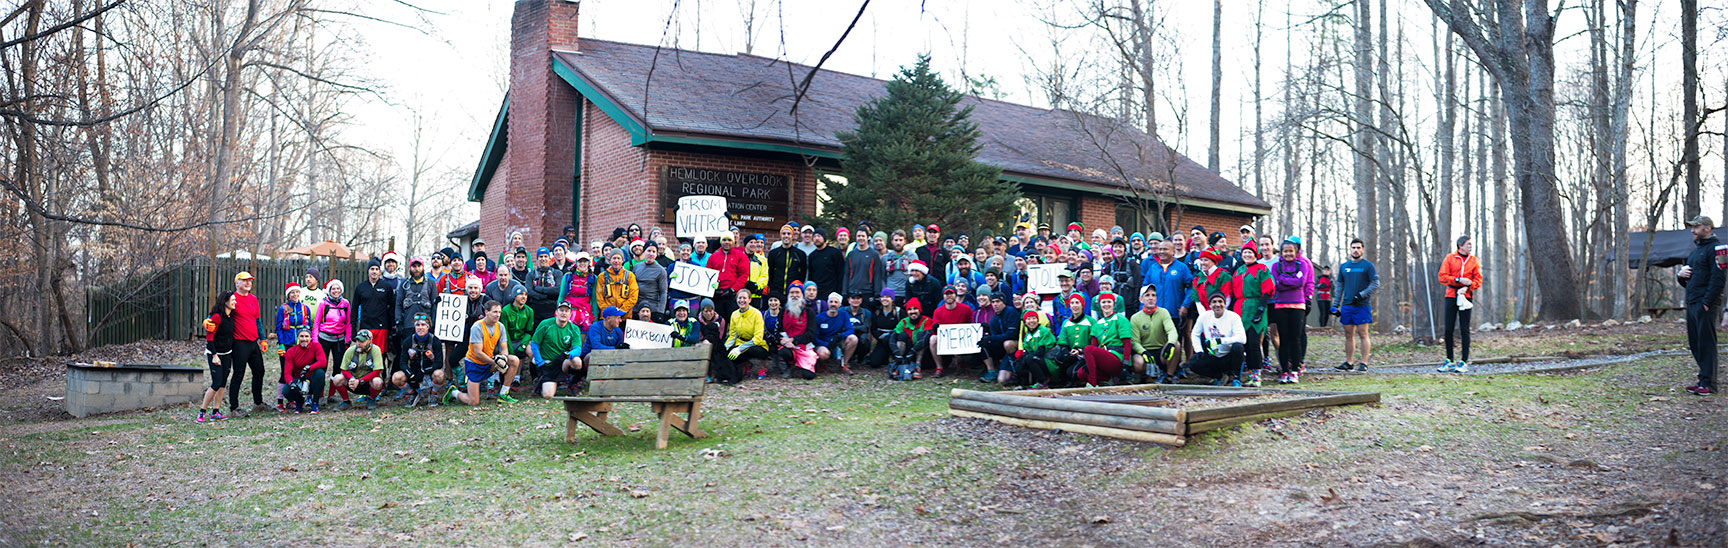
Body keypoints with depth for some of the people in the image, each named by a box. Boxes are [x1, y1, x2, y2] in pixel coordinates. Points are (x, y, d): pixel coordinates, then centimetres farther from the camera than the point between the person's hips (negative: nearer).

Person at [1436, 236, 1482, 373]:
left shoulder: (1474, 261, 9)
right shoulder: (1450, 258, 4)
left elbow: (1478, 280, 4)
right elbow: (1442, 277, -2)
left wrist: (1467, 287, -13)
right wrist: (1459, 280, -14)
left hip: (1466, 297, 0)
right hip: (1451, 295, 0)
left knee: (1464, 330, -2)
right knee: (1448, 329, 1)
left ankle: (1464, 362, 0)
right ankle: (1449, 361, 10)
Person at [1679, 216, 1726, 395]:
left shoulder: (1715, 249, -7)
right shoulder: (1695, 251, 21)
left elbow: (1717, 279, -16)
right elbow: (1687, 282, 28)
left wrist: (1707, 303, -21)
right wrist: (1681, 274, 5)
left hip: (1706, 306, -9)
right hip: (1692, 304, 9)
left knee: (1706, 344, -7)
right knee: (1695, 344, 10)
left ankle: (1708, 384, -5)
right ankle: (1704, 379, 17)